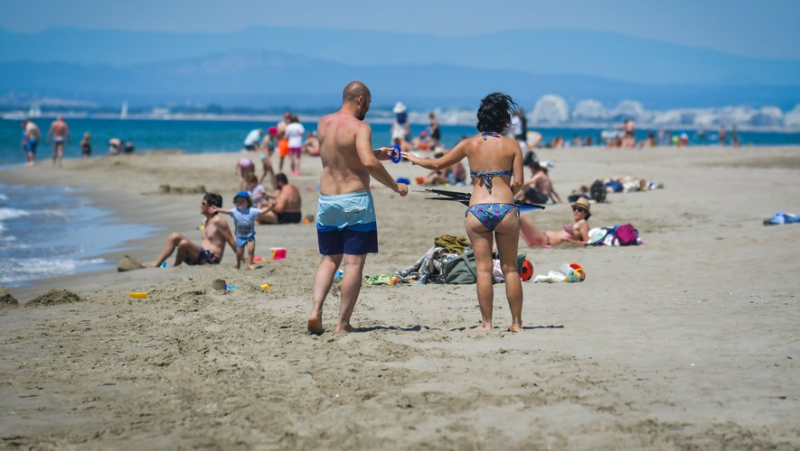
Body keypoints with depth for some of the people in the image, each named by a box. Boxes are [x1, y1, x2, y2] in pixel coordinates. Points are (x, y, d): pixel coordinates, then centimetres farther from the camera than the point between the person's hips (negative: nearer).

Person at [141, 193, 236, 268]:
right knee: (175, 237, 1)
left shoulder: (218, 221, -11)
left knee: (184, 243, -30)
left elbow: (231, 241, -12)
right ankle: (156, 264, -9)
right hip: (202, 255, 10)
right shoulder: (207, 221, 18)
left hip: (211, 259, -10)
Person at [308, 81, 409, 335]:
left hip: (327, 200, 6)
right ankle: (343, 324, -1)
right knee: (354, 263, 0)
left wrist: (377, 154, 25)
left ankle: (316, 310, -1)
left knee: (329, 259, 17)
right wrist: (395, 186, -15)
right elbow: (368, 162, -26)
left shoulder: (323, 124, 10)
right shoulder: (360, 127, -12)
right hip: (355, 200, -6)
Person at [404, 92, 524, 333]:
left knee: (483, 268, 4)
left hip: (478, 211, 0)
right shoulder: (512, 145, 2)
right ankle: (517, 322, 11)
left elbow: (437, 164, 12)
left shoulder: (470, 144, 5)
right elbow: (518, 182, -2)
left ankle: (486, 322, 5)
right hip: (506, 209, 0)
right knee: (510, 268, 8)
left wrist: (416, 159, 30)